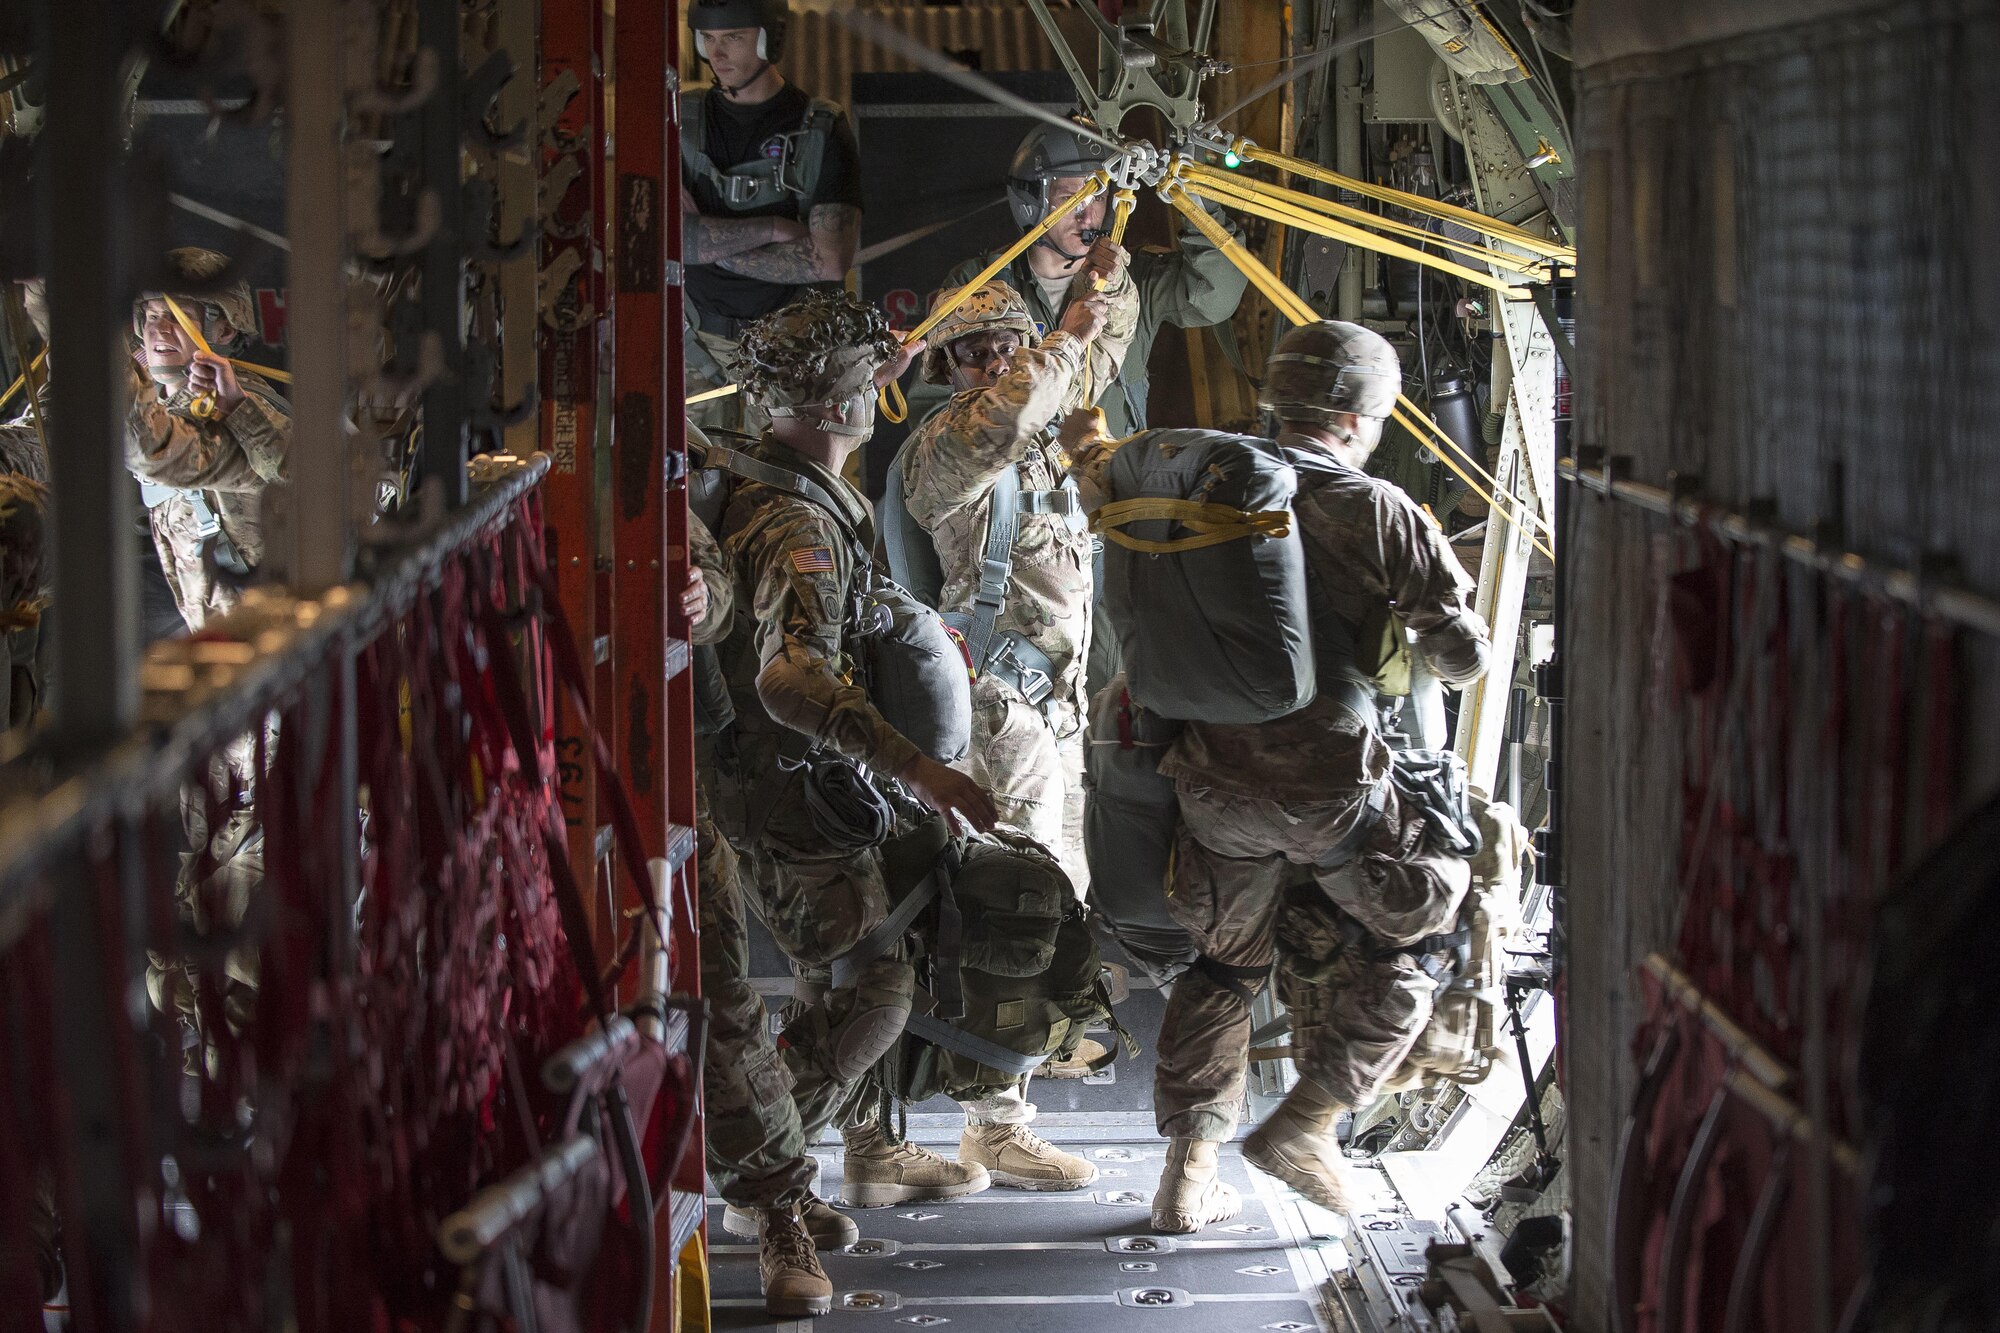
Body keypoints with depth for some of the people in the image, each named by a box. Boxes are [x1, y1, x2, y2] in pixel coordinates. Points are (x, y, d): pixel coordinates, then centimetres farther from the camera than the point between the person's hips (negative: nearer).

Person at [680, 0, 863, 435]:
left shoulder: (822, 131, -3)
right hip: (697, 343, 2)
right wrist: (773, 228, -15)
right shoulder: (682, 121, 4)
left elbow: (830, 261, -14)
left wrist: (714, 243, -10)